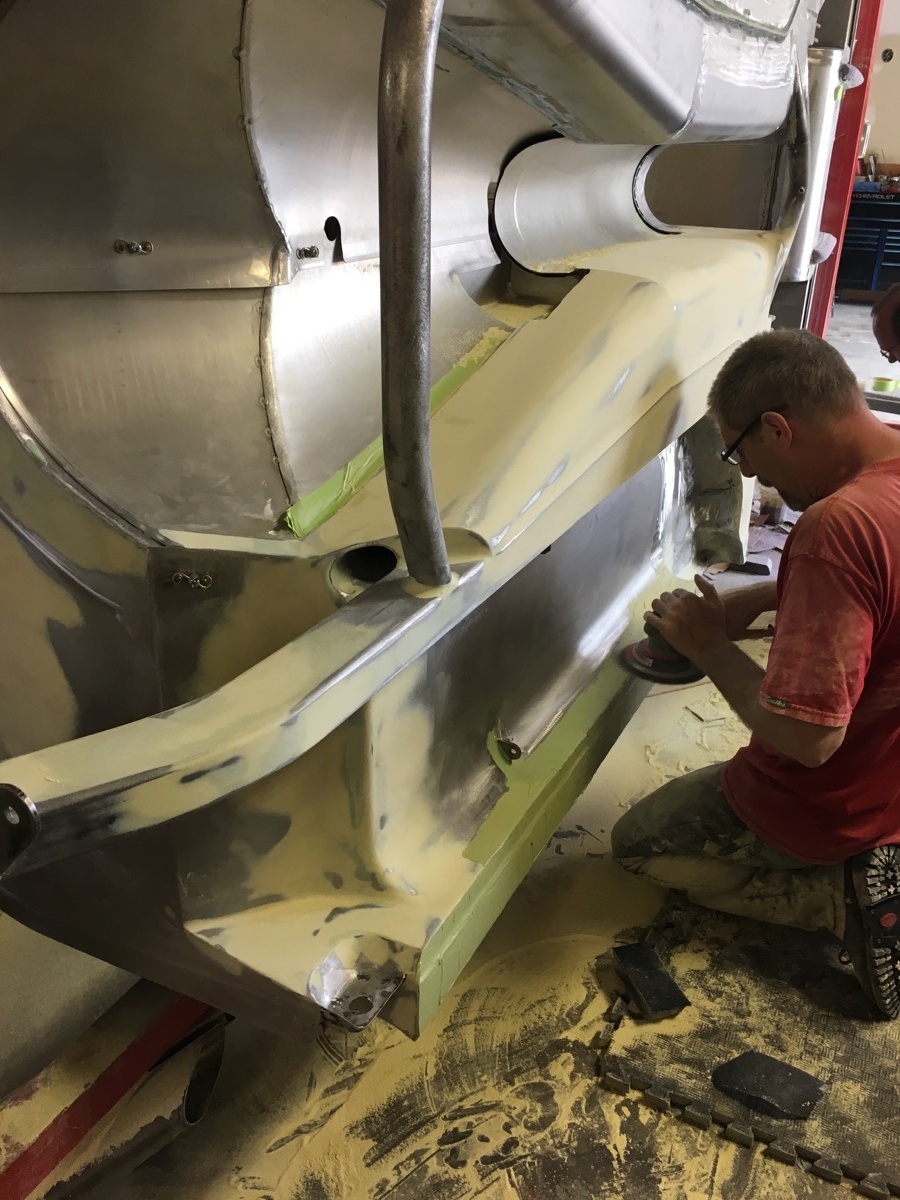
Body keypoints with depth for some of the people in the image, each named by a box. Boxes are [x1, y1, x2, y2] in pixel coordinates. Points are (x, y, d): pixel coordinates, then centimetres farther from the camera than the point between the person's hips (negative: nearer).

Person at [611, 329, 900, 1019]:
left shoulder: (838, 526, -36)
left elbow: (805, 736, -33)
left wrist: (708, 645, -19)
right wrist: (766, 599, 2)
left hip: (841, 806, -8)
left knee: (640, 844, 13)